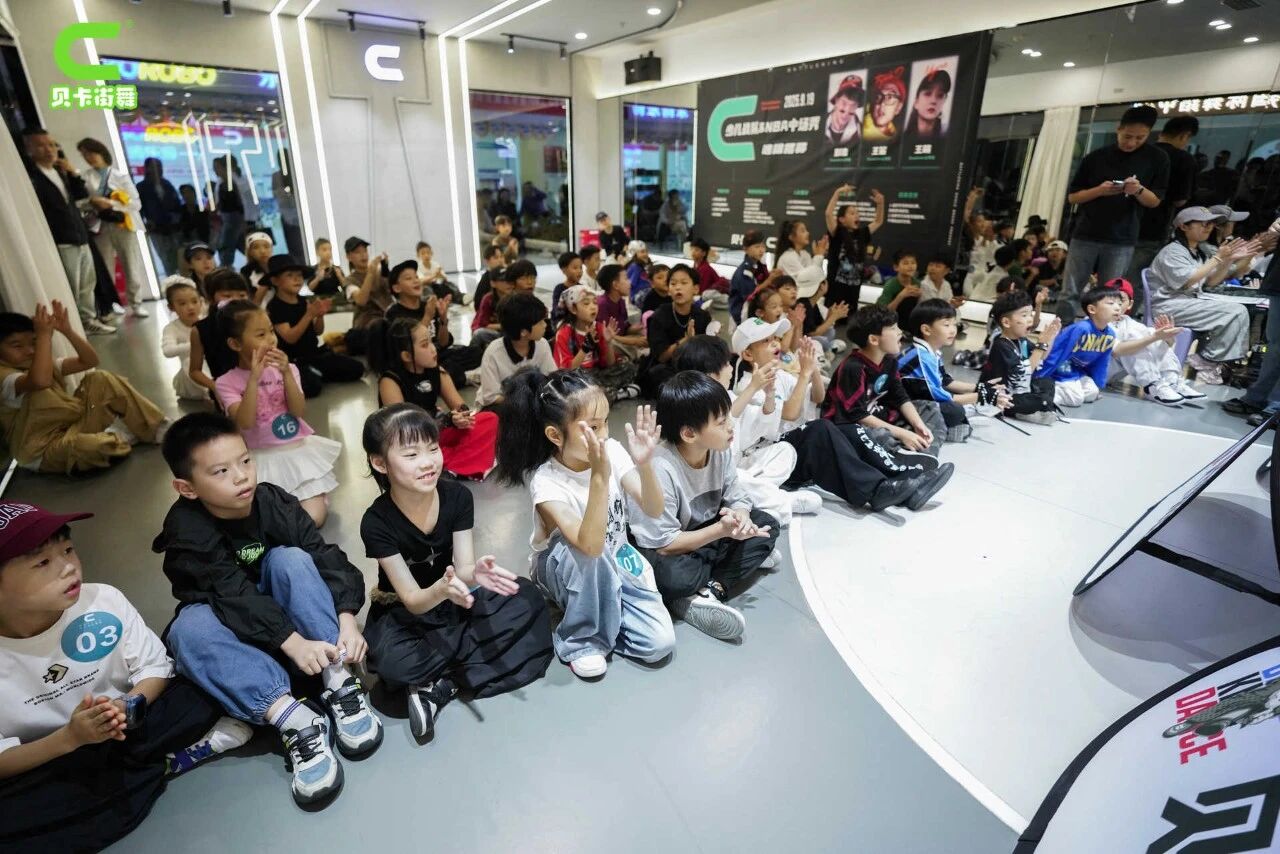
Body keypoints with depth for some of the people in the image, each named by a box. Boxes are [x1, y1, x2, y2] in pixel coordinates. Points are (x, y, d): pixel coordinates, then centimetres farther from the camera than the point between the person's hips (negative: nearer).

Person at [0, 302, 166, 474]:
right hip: (46, 451, -9)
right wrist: (44, 334, -33)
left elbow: (89, 360, 3)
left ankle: (156, 427, -5)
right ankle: (117, 437, -6)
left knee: (100, 380, 1)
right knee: (90, 447, -43)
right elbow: (41, 381, -39)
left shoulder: (43, 364, 10)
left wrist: (67, 331, -13)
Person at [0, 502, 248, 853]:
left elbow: (156, 668, -7)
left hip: (124, 732, 0)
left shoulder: (104, 600, -17)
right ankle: (169, 763, -15)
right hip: (42, 767, 1)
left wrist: (126, 708, -27)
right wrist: (69, 737, -28)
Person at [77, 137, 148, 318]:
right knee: (106, 269, 2)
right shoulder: (86, 178, 8)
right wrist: (92, 203, -14)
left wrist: (111, 204, -12)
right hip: (101, 227, 1)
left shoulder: (121, 175, 5)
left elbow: (136, 203, -2)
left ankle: (136, 303, 10)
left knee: (132, 268, -1)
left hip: (124, 225, -1)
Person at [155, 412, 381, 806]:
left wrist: (347, 619, -36)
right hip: (233, 632, -1)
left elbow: (327, 558, -21)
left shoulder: (274, 502, -15)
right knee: (189, 627, -33)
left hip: (284, 612, 1)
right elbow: (233, 596, -32)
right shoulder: (186, 531, -21)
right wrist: (292, 642, -43)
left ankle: (339, 683, -31)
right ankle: (292, 719, -41)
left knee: (290, 559, -28)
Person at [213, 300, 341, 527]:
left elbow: (299, 412, -11)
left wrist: (286, 373, -22)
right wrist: (254, 379, -26)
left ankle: (318, 492, 19)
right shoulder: (227, 382, -5)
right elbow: (245, 423, -20)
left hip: (300, 450, 1)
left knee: (313, 519, -12)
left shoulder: (286, 369, 1)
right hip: (264, 460, -1)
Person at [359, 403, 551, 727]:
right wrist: (441, 589, -48)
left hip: (456, 600, 4)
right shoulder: (377, 522, -23)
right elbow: (413, 600, -23)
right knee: (392, 662, -36)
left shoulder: (457, 496, -16)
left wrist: (475, 573, -42)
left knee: (526, 598, -21)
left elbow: (463, 567, -16)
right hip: (402, 612, -3)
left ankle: (439, 682, -18)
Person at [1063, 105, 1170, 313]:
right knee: (1069, 294, 0)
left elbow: (1155, 201, 4)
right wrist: (1099, 190, -14)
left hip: (1122, 241, 0)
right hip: (1085, 236, 0)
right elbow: (1072, 196, 5)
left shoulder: (1157, 158, 3)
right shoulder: (1095, 157, 3)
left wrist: (1138, 190, -17)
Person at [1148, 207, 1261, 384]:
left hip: (1189, 303, 8)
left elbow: (1210, 282, 12)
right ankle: (1207, 362, -6)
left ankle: (1208, 362, -6)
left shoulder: (1201, 251, 16)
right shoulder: (1172, 251, -9)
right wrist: (1218, 258, -17)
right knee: (1236, 312, -17)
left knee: (1239, 311, -9)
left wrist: (1228, 260, -1)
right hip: (1168, 305, -8)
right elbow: (1186, 281, -19)